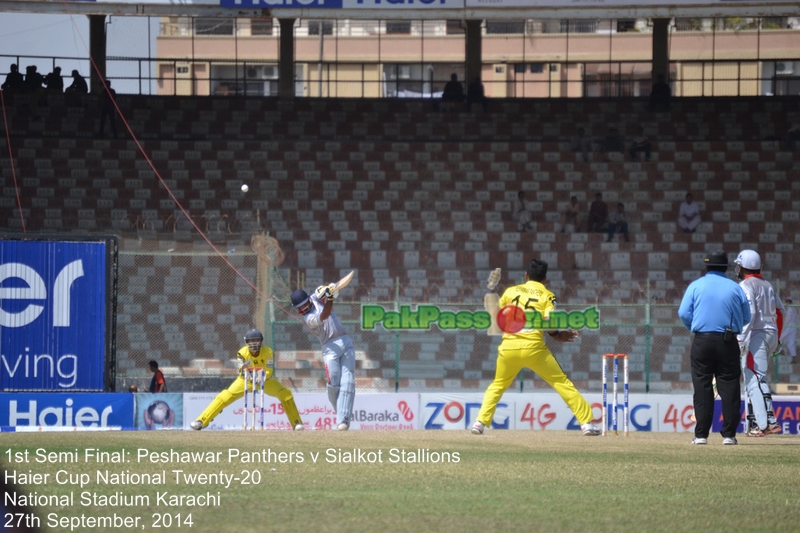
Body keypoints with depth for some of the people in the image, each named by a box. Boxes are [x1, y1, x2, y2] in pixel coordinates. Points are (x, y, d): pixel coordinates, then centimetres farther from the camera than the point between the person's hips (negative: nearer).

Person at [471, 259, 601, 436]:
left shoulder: (511, 291, 13)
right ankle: (587, 423, -1)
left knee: (497, 386, 23)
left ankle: (480, 422, 9)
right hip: (534, 348, -2)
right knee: (562, 383, 6)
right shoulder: (547, 296, 6)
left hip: (509, 347, 2)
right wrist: (558, 336, 11)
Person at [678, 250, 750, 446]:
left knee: (702, 387, 2)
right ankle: (729, 434, -1)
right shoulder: (735, 288, 5)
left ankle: (701, 435, -2)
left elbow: (684, 313, -5)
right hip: (728, 342, 1)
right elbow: (746, 318, 7)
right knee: (729, 387, 3)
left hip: (702, 341, -1)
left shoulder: (696, 286, 1)